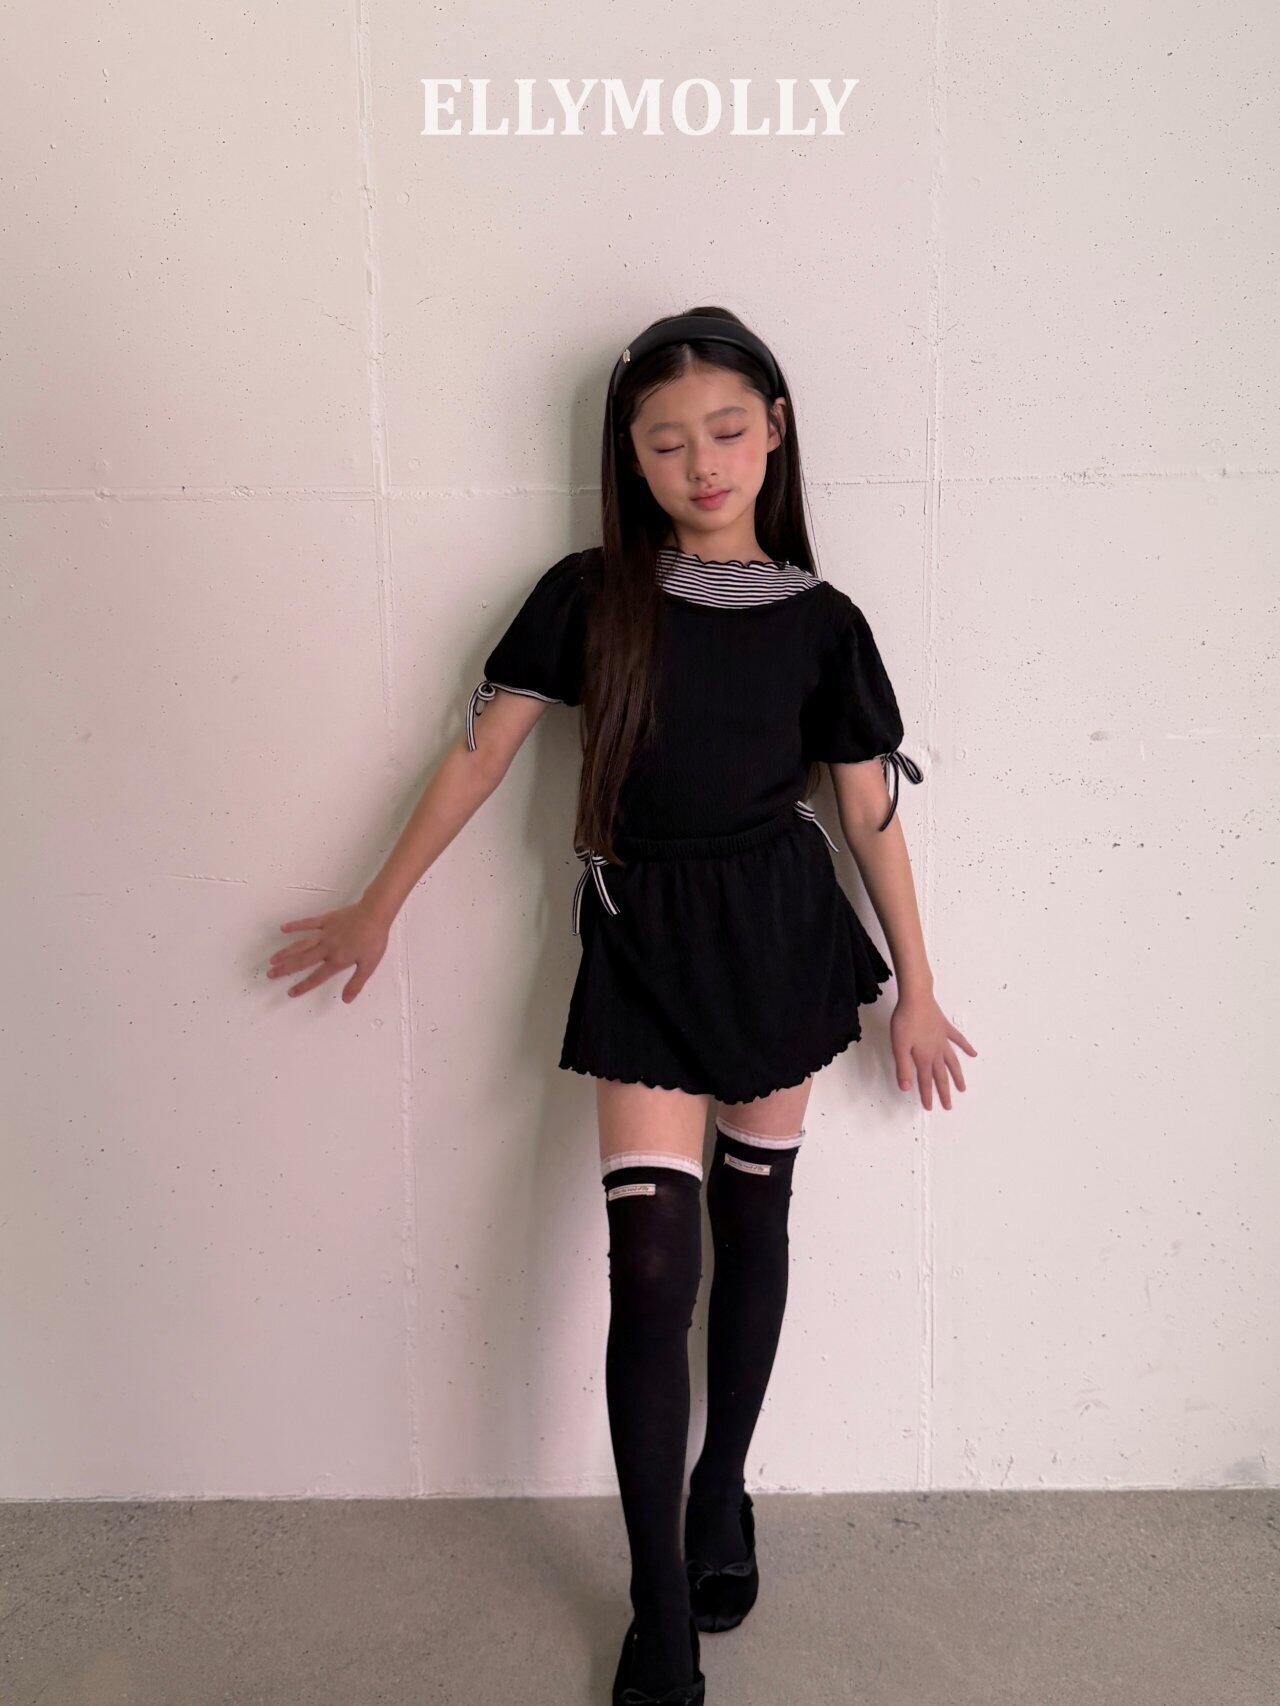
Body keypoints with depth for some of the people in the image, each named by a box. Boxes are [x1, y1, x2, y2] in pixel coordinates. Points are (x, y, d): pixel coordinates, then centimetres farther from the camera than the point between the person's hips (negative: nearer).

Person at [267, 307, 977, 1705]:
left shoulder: (821, 621, -2)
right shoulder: (590, 597, -4)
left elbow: (871, 813, 4)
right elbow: (480, 751, 1)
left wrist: (916, 988, 7)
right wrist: (377, 907, 5)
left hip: (781, 930, 2)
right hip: (641, 936, -1)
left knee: (753, 1215, 14)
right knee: (652, 1261, -5)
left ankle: (722, 1489, 38)